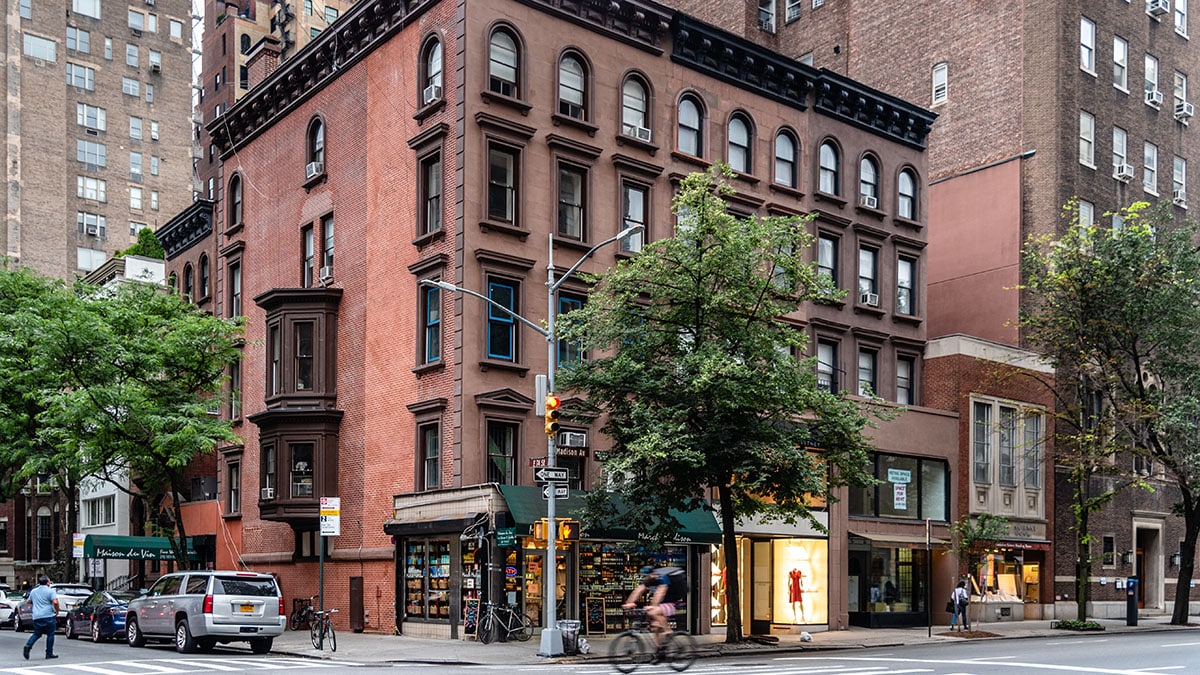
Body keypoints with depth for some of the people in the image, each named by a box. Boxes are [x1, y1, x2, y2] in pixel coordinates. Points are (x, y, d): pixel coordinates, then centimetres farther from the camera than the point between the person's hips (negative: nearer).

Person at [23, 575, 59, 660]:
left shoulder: (33, 591, 12)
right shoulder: (50, 591, -7)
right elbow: (55, 602, -19)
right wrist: (57, 612, -7)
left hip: (36, 617, 5)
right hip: (48, 616, -5)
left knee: (37, 634, 18)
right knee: (50, 634, 5)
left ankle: (28, 645, -6)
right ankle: (49, 653, 6)